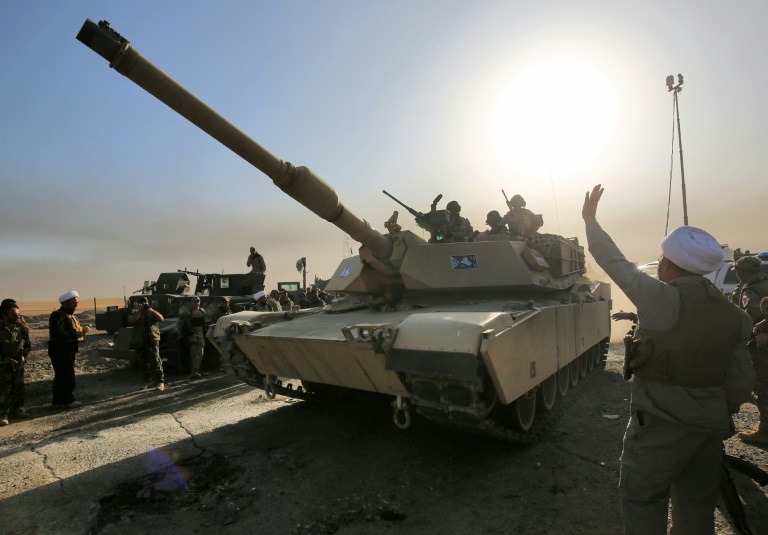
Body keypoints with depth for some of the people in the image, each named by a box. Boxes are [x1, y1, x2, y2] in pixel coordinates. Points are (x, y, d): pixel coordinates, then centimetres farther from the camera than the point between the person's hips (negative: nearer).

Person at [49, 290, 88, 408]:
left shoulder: (70, 316, 19)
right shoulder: (58, 315, -15)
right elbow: (58, 333, -27)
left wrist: (81, 331, 9)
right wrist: (75, 334, -27)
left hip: (68, 351, 11)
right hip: (60, 351, -11)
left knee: (61, 376, 16)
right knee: (67, 376, -6)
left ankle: (58, 400, 24)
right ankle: (68, 400, 0)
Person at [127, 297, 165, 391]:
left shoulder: (153, 314, 12)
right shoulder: (136, 315, 14)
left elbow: (161, 318, -8)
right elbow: (130, 321, -8)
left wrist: (151, 310, -15)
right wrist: (139, 311, -16)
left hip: (153, 341, -3)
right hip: (139, 343, 3)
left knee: (155, 361, -14)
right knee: (143, 364, 9)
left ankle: (160, 382, -16)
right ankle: (148, 382, 22)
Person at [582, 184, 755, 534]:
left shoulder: (664, 299, -20)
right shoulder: (732, 314, 2)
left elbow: (615, 263, -11)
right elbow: (741, 381, 7)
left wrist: (590, 219, 2)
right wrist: (720, 415, 22)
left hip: (660, 425, -7)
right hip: (710, 429, 7)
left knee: (641, 500, 10)